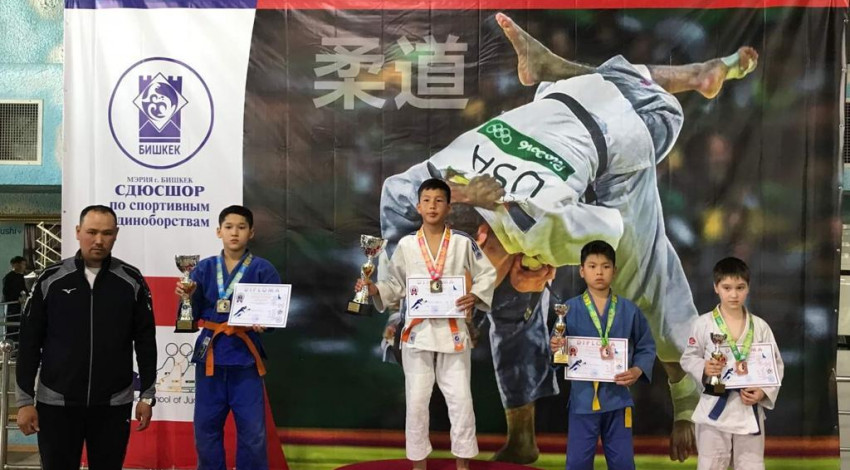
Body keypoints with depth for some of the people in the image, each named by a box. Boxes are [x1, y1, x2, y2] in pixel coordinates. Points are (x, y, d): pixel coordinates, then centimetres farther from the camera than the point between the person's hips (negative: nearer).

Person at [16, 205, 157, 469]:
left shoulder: (132, 281, -1)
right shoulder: (51, 279, -1)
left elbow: (145, 341, 3)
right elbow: (30, 342, 2)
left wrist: (147, 396, 2)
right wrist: (25, 400, 0)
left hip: (114, 404, 0)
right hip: (56, 403, 0)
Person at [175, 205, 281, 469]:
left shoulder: (263, 269, 0)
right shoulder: (204, 268, 7)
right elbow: (194, 316, 5)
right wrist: (188, 297, -14)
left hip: (245, 359, -2)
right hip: (210, 355, 3)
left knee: (252, 432, -1)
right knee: (206, 428, 9)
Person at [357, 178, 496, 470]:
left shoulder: (463, 243, -2)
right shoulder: (406, 245, 1)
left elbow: (487, 274, 4)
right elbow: (395, 284, 7)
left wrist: (475, 296, -13)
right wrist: (373, 289, -10)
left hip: (452, 330, -1)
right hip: (417, 331, 1)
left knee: (460, 399, 3)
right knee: (416, 401, 5)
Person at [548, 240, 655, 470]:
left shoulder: (629, 310, 2)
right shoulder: (570, 309, -1)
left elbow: (647, 347, 8)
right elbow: (558, 348, 1)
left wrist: (638, 370, -10)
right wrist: (556, 347, -22)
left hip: (618, 396, 1)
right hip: (583, 397, -1)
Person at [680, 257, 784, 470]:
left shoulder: (760, 326, 1)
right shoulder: (704, 323, -4)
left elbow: (776, 365, 4)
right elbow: (688, 358, 2)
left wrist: (763, 392, -10)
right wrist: (703, 368, -18)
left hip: (750, 408, 2)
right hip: (715, 407, -2)